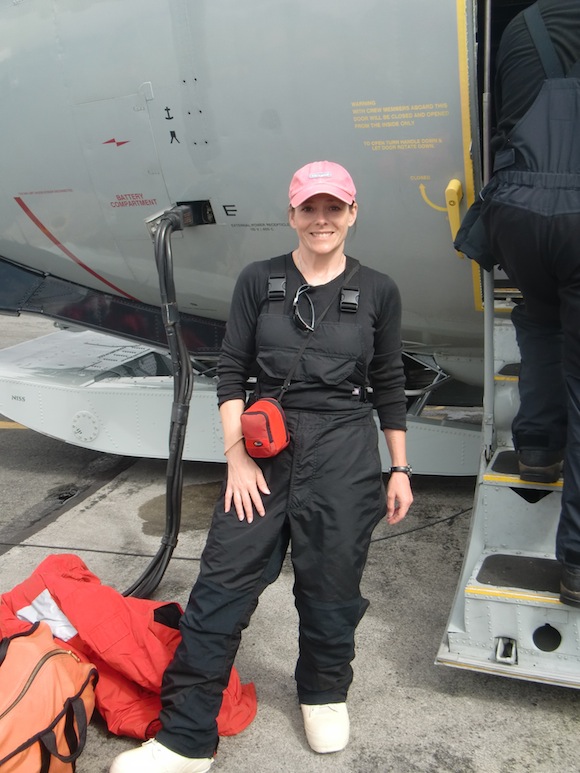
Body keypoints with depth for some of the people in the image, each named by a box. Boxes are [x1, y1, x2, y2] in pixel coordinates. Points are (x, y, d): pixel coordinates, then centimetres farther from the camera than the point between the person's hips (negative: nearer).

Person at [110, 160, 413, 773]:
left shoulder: (377, 292, 5)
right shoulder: (258, 281, 3)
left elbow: (389, 387, 10)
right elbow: (231, 373, 3)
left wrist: (399, 470, 10)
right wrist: (236, 455, -5)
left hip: (345, 454, 0)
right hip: (265, 450, 0)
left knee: (330, 585, 10)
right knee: (222, 584, -1)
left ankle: (324, 692, 40)